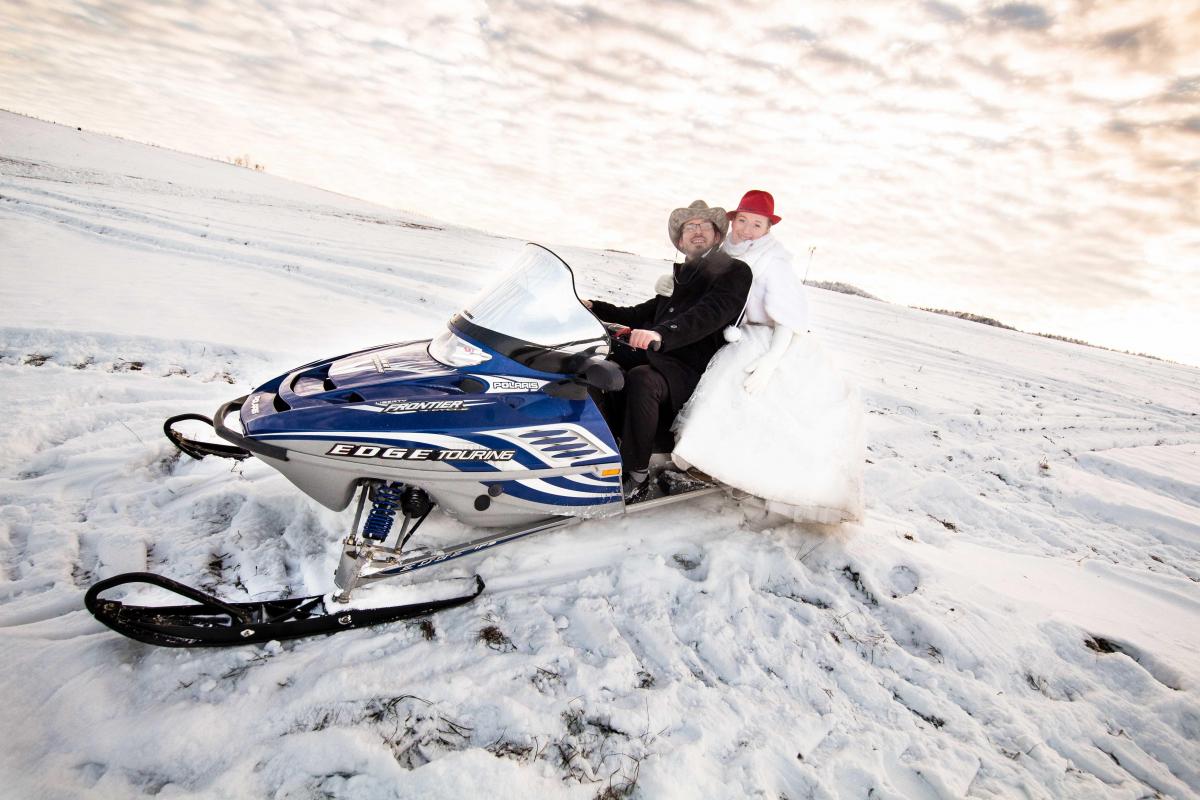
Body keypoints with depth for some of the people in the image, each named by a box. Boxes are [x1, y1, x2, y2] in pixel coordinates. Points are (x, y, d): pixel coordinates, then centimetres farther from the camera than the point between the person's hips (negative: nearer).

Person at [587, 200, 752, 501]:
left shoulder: (735, 271, 1)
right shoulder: (680, 276, 23)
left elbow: (709, 314, -20)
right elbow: (641, 314, 30)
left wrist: (662, 334, -37)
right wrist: (595, 307, 20)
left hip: (689, 368, -7)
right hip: (652, 353, 7)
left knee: (641, 380, -35)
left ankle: (638, 474, -21)